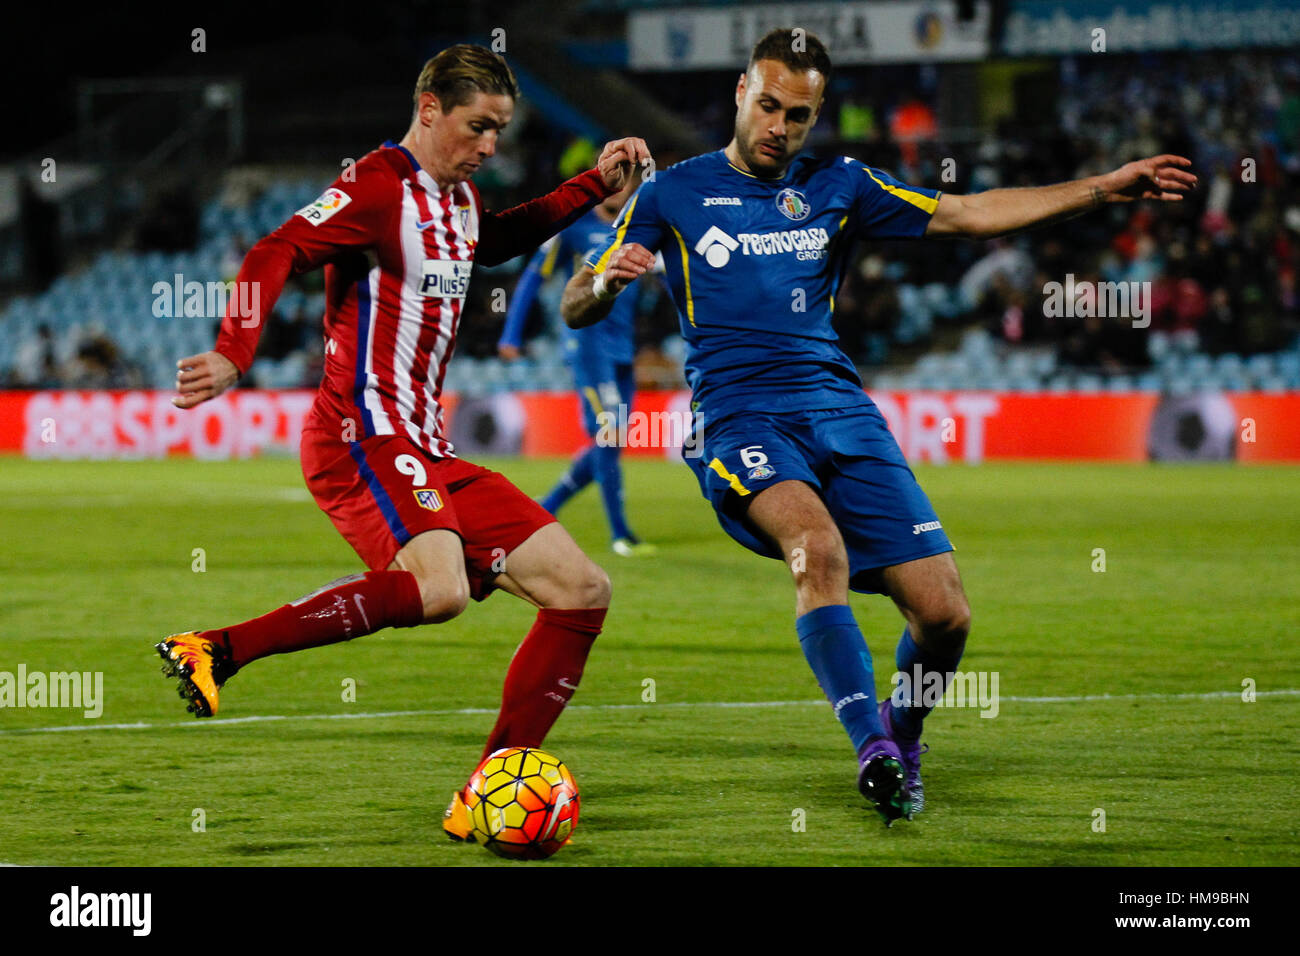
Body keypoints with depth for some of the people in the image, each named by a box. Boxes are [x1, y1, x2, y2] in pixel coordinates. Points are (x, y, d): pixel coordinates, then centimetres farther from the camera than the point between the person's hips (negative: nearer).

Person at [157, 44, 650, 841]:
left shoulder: (461, 199, 18)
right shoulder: (379, 186, -9)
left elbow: (496, 240, 43)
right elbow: (276, 255, -22)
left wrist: (595, 186, 37)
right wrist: (234, 356, -38)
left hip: (429, 454, 10)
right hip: (364, 439, -10)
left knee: (582, 591, 4)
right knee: (438, 589, -36)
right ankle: (215, 652, -25)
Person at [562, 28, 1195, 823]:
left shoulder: (839, 187, 16)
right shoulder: (675, 194, 10)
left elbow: (970, 215, 13)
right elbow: (576, 309, 9)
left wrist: (1105, 188, 6)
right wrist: (608, 279, -15)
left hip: (840, 408, 3)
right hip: (741, 419, -3)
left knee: (945, 614, -9)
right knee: (818, 543, -36)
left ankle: (902, 737, 21)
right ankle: (873, 749, -34)